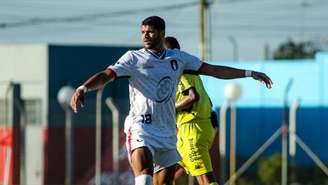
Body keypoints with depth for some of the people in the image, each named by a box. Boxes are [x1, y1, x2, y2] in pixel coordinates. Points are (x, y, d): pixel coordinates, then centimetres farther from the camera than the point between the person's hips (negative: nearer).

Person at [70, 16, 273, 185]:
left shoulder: (179, 58, 10)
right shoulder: (134, 58, -2)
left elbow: (214, 70, 16)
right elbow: (107, 75, -13)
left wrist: (250, 74, 15)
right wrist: (83, 88, -32)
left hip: (168, 131, 5)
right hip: (141, 126, -5)